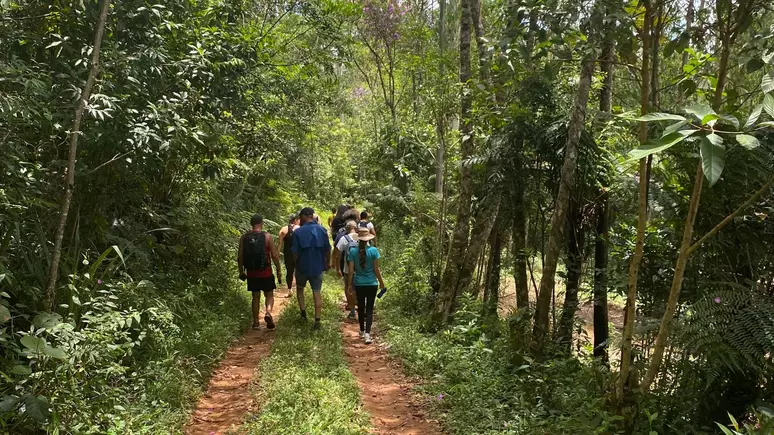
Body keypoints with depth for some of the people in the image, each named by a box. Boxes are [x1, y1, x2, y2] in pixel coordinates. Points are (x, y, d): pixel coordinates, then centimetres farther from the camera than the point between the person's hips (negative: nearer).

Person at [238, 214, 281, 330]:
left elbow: (240, 257, 2)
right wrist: (279, 270, 2)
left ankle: (255, 322, 17)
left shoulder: (244, 237, 0)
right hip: (265, 272, -3)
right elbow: (274, 255, -8)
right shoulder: (267, 236, -8)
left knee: (255, 297, 15)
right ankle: (268, 313, -16)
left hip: (251, 273, 3)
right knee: (269, 295, 10)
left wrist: (241, 271, 13)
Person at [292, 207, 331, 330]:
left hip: (303, 267, -2)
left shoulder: (298, 232, -13)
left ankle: (303, 311, 19)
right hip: (318, 267, 2)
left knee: (300, 288, 24)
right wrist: (328, 262, 16)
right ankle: (317, 320, 5)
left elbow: (295, 253, -11)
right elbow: (327, 249, 0)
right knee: (317, 292, 8)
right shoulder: (322, 230, -5)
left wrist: (297, 263, 8)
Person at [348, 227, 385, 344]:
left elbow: (351, 270, -5)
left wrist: (350, 283, 7)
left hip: (359, 284, 2)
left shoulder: (353, 251, -8)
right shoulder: (373, 250, -11)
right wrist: (381, 282, 7)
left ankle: (362, 331, 30)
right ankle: (367, 333, -9)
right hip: (372, 283, -2)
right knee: (369, 309, 3)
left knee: (361, 307, 17)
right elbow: (376, 269, -7)